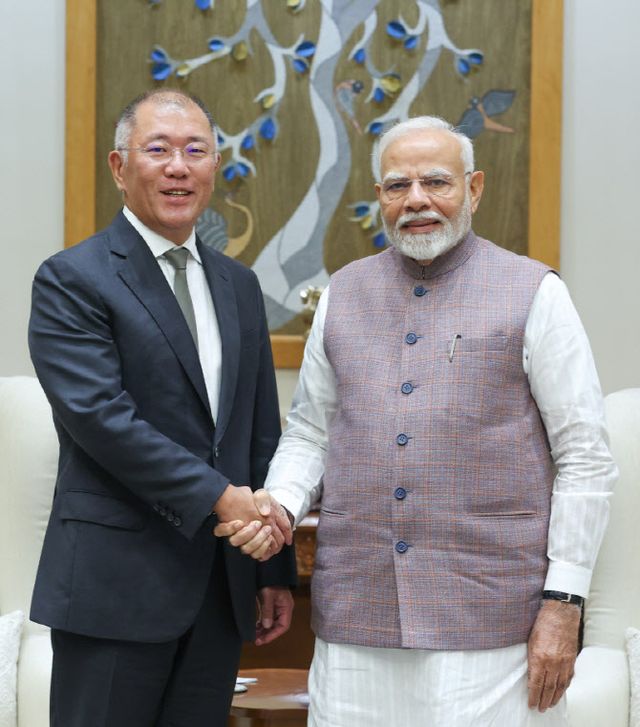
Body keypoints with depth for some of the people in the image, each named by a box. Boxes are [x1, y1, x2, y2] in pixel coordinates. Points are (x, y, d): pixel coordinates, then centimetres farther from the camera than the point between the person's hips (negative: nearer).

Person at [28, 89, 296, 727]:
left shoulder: (238, 285, 15)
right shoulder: (72, 280, -5)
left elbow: (263, 432, 15)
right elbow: (100, 416, -17)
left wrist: (277, 569, 13)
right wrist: (217, 496, -19)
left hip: (221, 588, 6)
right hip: (116, 583, -6)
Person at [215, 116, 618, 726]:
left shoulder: (533, 293, 0)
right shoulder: (342, 294, 12)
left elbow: (584, 459, -2)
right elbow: (309, 433, 18)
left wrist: (563, 602, -7)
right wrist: (278, 508, -3)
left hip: (489, 621, -3)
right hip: (355, 617, 3)